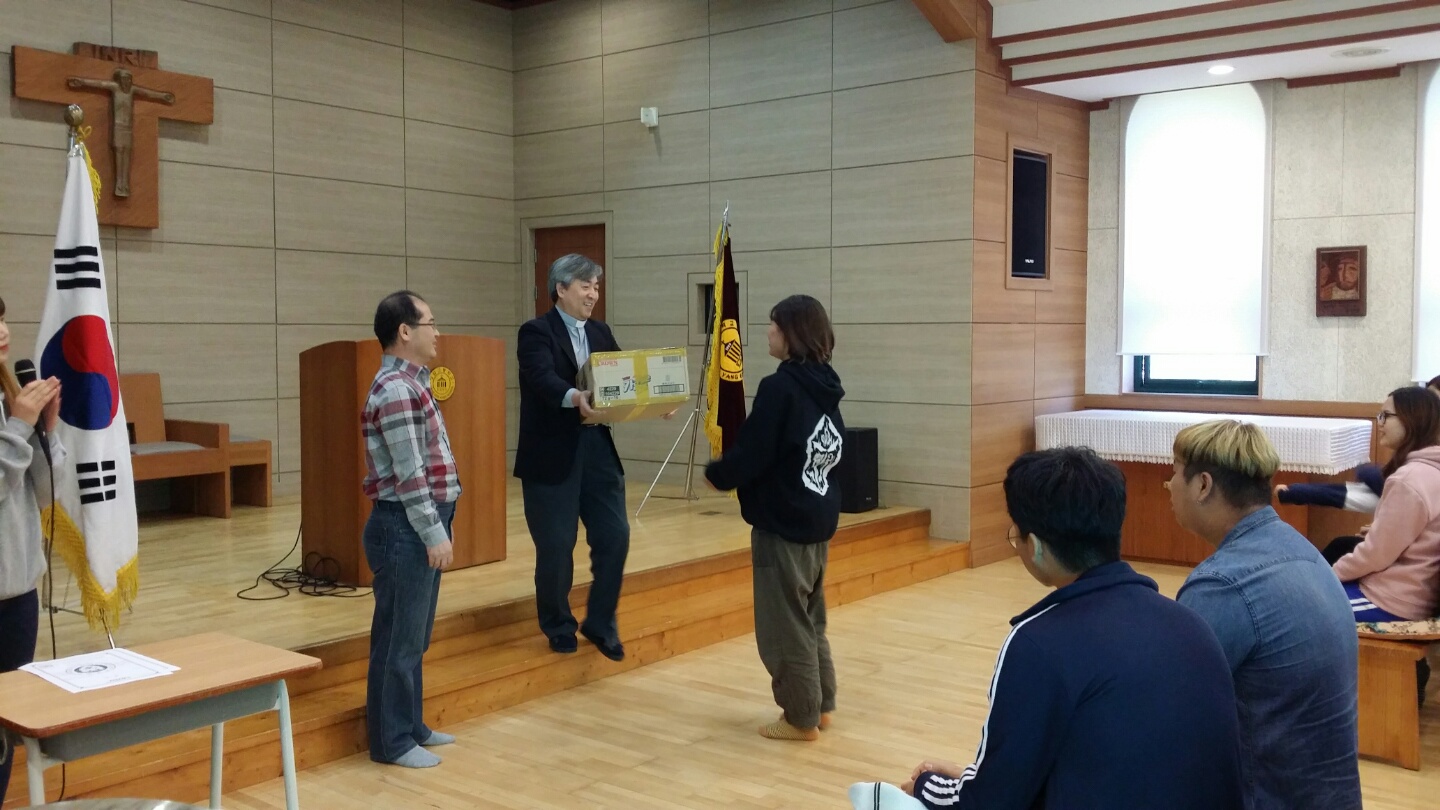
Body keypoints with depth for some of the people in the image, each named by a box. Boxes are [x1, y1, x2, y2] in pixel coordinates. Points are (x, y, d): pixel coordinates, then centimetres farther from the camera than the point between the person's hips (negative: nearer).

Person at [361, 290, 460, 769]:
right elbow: (409, 475, -20)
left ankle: (411, 726, 28)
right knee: (398, 638, 0)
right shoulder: (395, 390, -17)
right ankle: (391, 740, 10)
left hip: (423, 523, 10)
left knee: (415, 636, 17)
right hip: (405, 527, -10)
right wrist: (435, 533, -19)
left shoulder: (411, 383, 14)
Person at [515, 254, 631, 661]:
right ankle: (559, 626, 24)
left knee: (615, 536, 4)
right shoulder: (536, 331, -7)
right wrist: (576, 397, -43)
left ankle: (600, 623, 21)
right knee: (555, 546, 3)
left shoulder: (601, 332, 13)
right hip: (551, 454, -5)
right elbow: (542, 378, -24)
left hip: (597, 449, 6)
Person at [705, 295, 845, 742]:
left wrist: (715, 473, 2)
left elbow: (750, 456, -19)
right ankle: (821, 706, 27)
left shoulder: (779, 387, -19)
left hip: (783, 524, -9)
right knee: (810, 618, 19)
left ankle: (801, 718, 13)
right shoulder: (826, 387, 6)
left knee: (785, 623, 4)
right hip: (818, 520, 9)